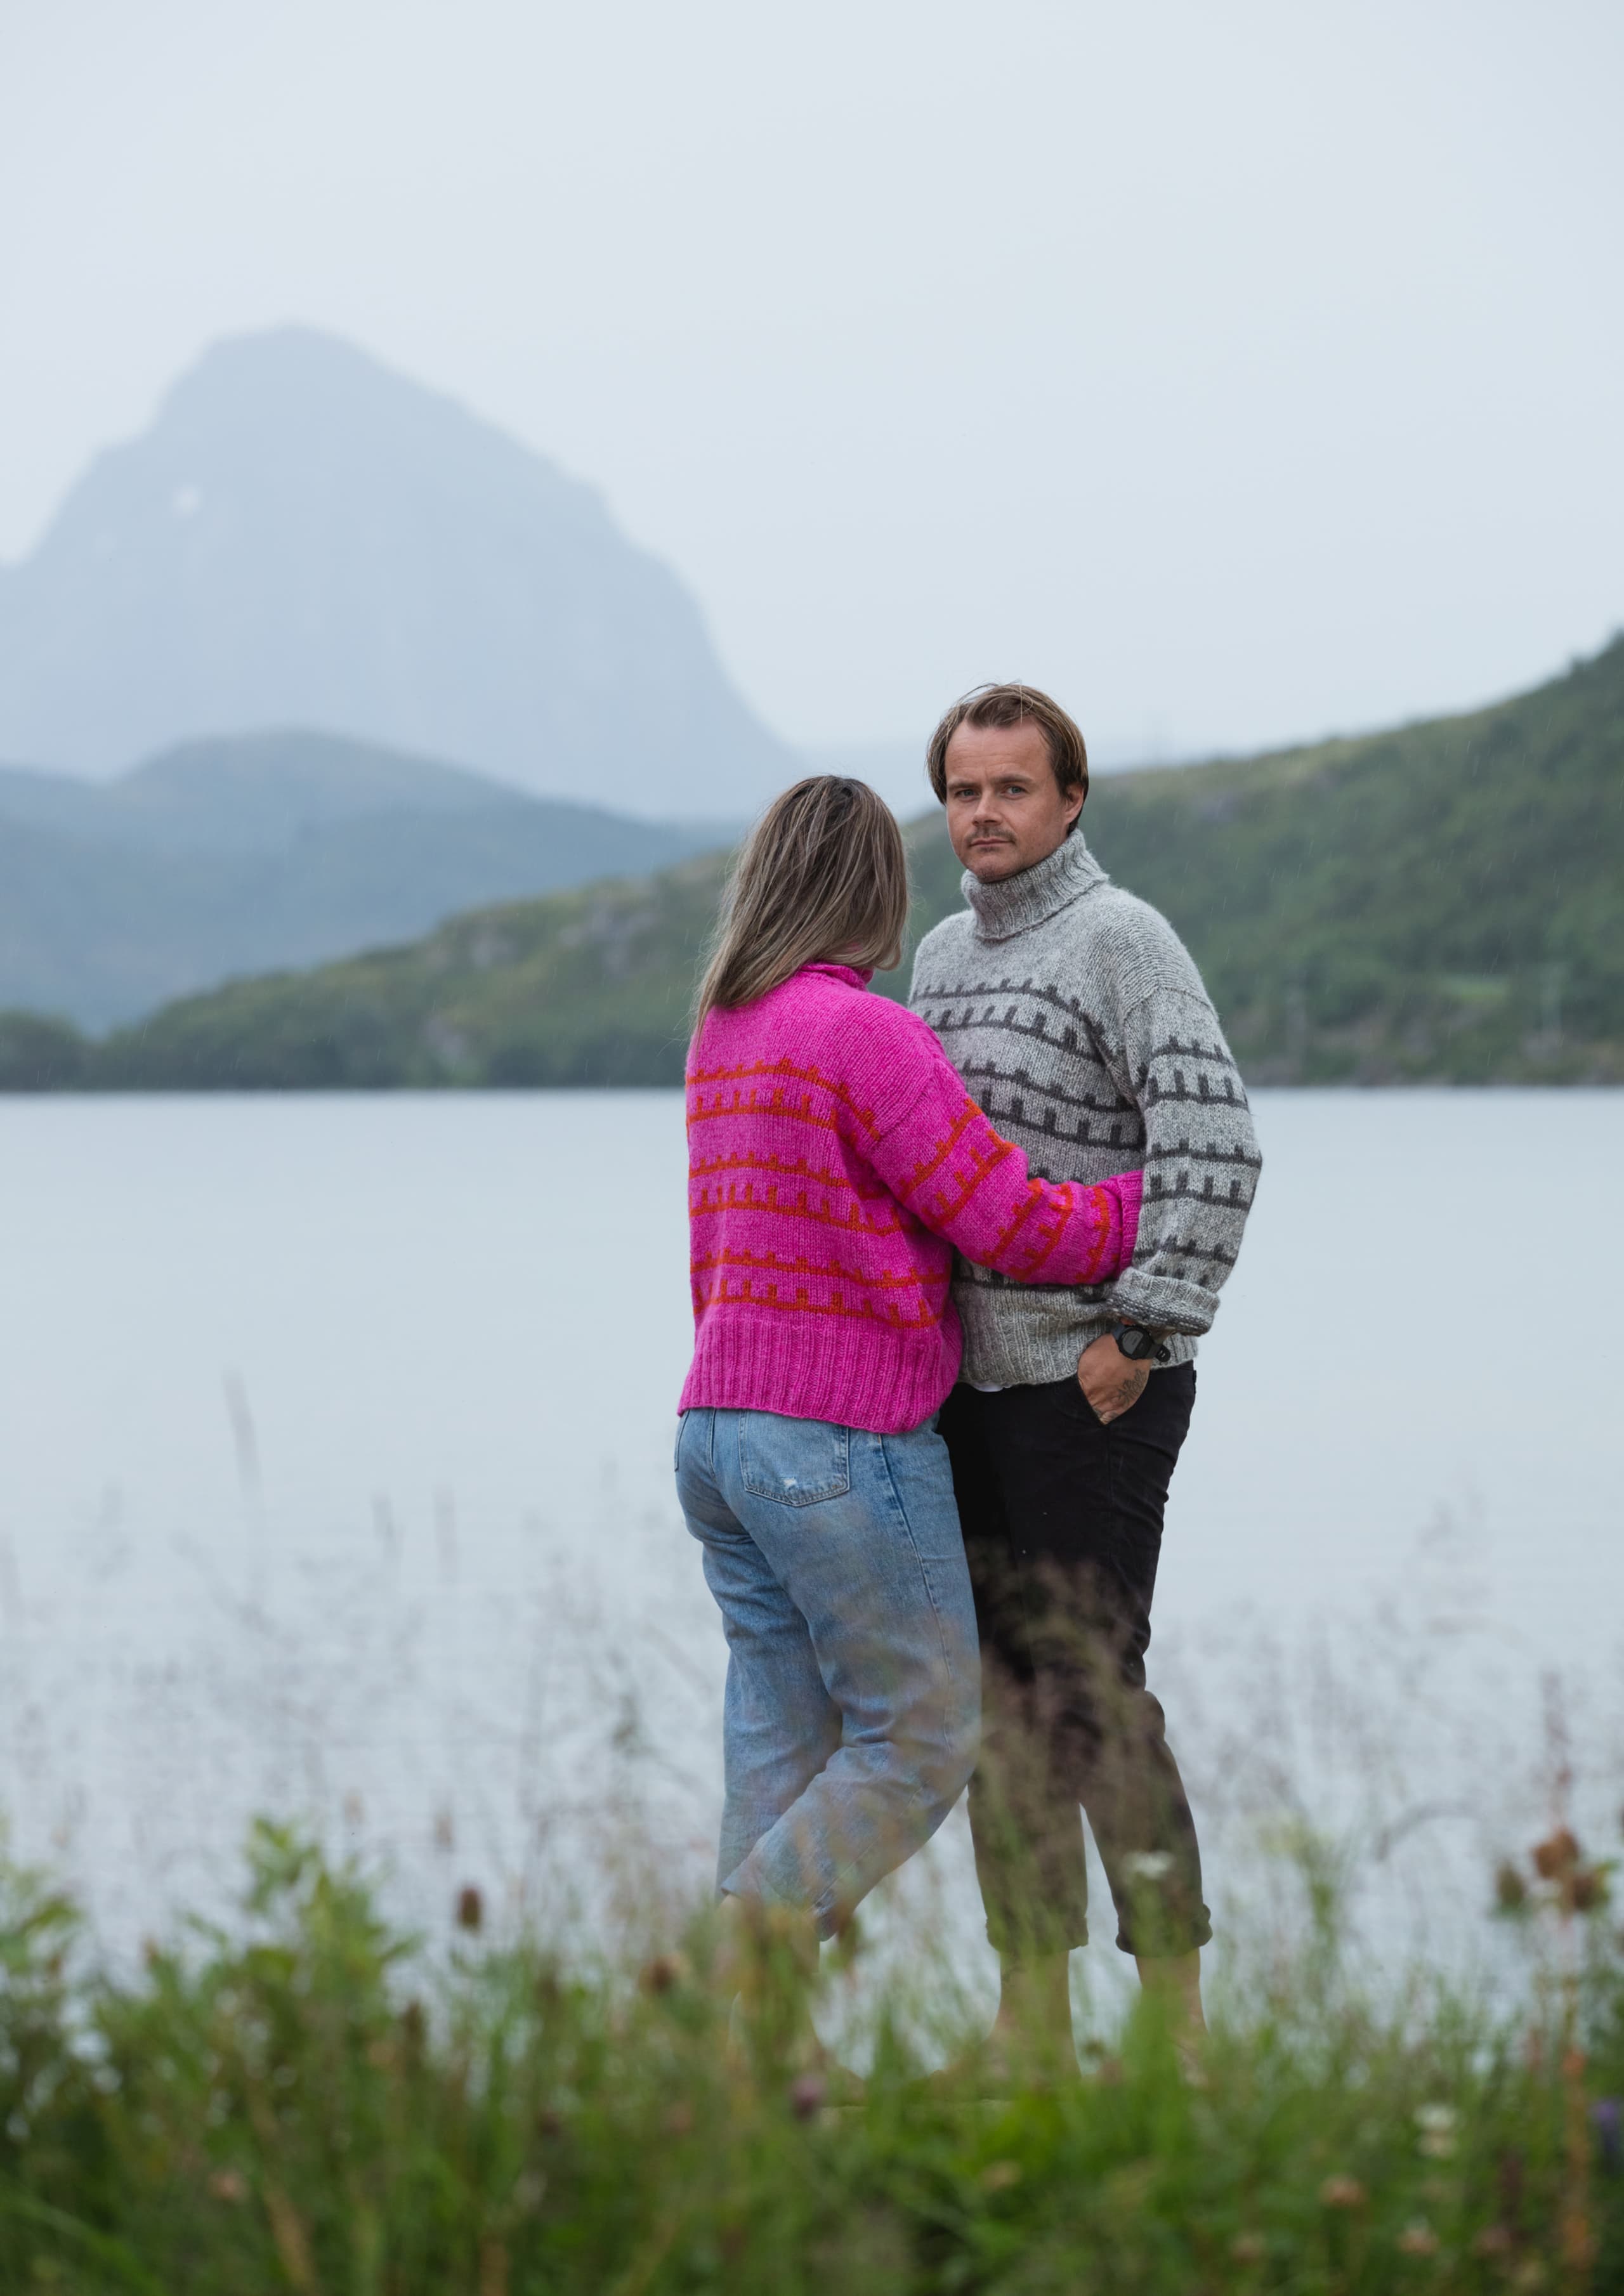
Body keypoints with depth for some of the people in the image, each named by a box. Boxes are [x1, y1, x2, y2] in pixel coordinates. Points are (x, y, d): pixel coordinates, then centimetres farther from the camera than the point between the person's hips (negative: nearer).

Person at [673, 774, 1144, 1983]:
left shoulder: (723, 1034, 13)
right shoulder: (865, 1034, -14)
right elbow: (1016, 1228, -13)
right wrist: (1176, 1188, 0)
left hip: (720, 1429, 8)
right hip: (847, 1444, -8)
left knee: (784, 1751, 8)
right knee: (923, 1743, 1)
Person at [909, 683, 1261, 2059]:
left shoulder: (1122, 939, -10)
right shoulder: (946, 954, 15)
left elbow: (1212, 1144, -19)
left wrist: (1141, 1332, -20)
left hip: (1095, 1388, -8)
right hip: (973, 1381, 8)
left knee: (1091, 1689, -7)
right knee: (999, 1691, 8)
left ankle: (1173, 1998, 1)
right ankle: (1033, 2007, 15)